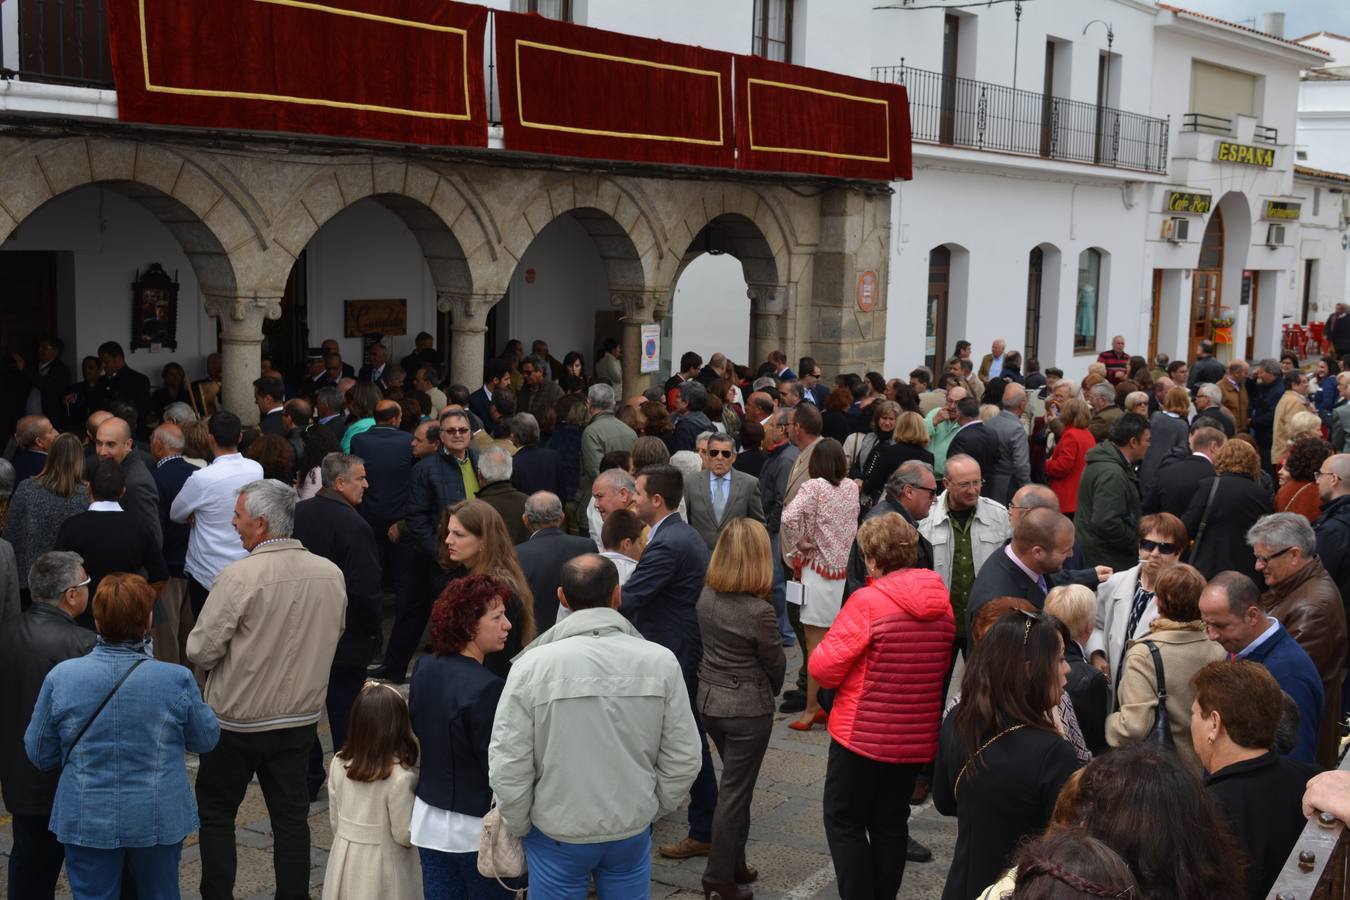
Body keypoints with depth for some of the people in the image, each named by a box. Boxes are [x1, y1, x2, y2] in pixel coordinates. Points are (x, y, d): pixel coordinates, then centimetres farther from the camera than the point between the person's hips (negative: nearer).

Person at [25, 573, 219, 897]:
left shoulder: (61, 676, -13)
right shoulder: (177, 680, -17)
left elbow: (39, 753, -2)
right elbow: (206, 739, -1)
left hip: (86, 821, 0)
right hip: (159, 820, 0)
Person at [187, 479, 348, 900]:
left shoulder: (239, 576, -21)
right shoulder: (331, 574, -5)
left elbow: (201, 650, -16)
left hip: (238, 720, -4)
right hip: (301, 717, 4)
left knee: (216, 812, 14)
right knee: (291, 815, 14)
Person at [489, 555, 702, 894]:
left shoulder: (533, 665, -17)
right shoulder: (661, 661, -12)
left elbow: (507, 765, -13)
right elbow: (683, 758, -5)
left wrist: (520, 827, 3)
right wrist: (651, 810, 11)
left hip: (557, 833, -1)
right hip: (633, 830, 2)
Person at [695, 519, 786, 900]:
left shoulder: (707, 596, -4)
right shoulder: (759, 611, -22)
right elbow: (775, 664, -9)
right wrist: (770, 692, 12)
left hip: (710, 699, 7)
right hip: (748, 707, -7)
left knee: (736, 783, 22)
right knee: (735, 791, 5)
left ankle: (734, 862, 30)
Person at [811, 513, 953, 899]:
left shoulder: (867, 602, -19)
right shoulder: (941, 603, 2)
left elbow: (824, 668, -17)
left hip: (863, 735, -6)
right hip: (917, 738, 6)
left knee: (844, 820, 8)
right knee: (891, 822, 17)